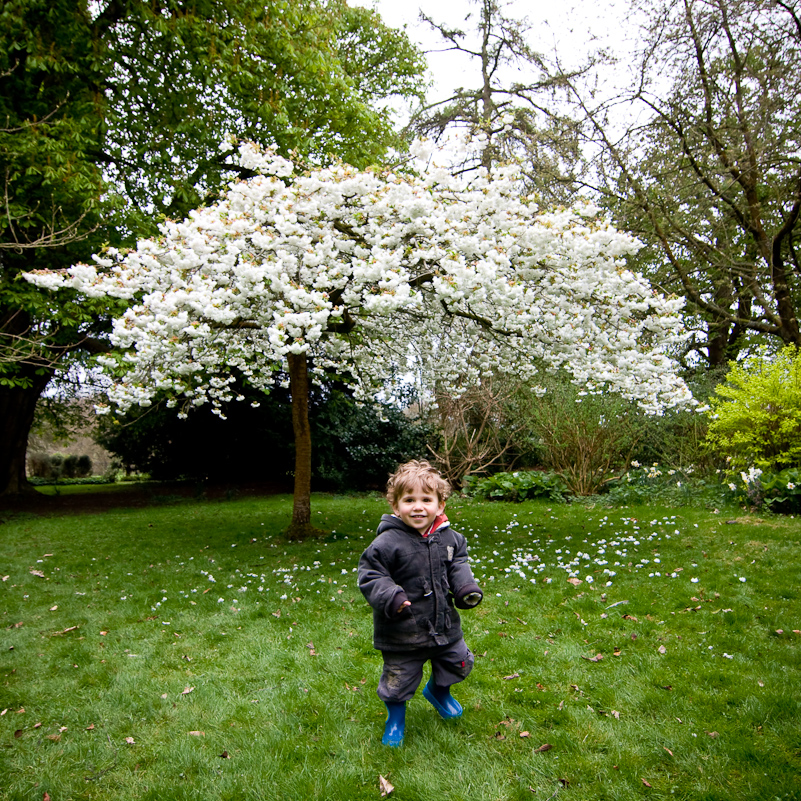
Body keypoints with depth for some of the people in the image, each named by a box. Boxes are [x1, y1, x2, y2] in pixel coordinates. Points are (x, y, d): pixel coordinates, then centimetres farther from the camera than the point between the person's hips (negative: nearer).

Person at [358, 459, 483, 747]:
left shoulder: (449, 537, -5)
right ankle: (395, 717, 42)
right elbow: (369, 575, -18)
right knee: (399, 679, 10)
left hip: (444, 624, 5)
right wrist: (390, 597, -31)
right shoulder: (387, 542, -23)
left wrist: (467, 588, -5)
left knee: (458, 664, 23)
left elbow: (457, 564, 11)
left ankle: (438, 690, 55)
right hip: (402, 633, -5)